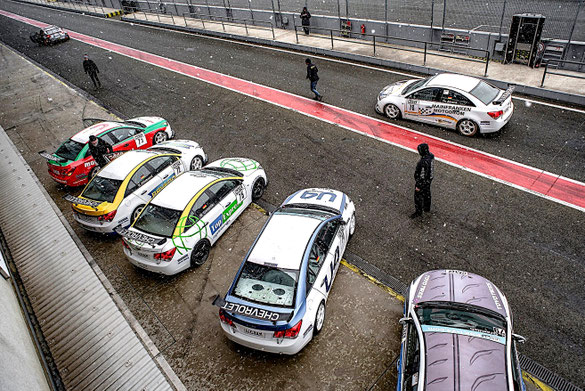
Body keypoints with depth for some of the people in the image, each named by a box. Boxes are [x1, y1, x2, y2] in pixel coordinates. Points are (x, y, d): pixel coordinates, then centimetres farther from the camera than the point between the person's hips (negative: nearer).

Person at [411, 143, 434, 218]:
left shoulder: (423, 162, -39)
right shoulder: (431, 155, -12)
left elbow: (422, 175, -30)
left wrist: (418, 186, -18)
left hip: (422, 181, -9)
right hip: (429, 178, 9)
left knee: (418, 196, 12)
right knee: (426, 193, 27)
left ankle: (418, 212, 32)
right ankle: (427, 208, 48)